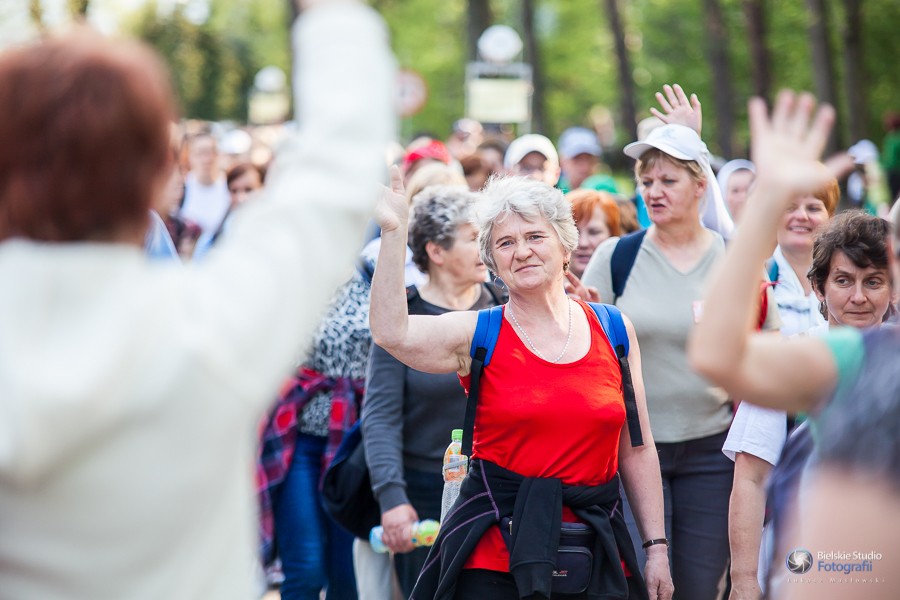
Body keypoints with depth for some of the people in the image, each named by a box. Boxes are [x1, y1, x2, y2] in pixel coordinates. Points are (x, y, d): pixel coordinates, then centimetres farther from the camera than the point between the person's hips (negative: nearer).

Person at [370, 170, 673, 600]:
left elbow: (636, 451, 10)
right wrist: (393, 232, -23)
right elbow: (391, 332, -19)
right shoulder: (477, 336, 0)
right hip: (494, 557, -2)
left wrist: (656, 547, 7)